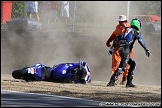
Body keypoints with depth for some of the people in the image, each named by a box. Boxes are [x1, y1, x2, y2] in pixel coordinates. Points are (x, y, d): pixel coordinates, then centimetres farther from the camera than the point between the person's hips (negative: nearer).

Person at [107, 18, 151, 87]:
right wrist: (146, 50, -17)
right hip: (126, 50, -8)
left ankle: (129, 82, 13)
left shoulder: (126, 30, 22)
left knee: (133, 64, 18)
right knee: (122, 67, -14)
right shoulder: (136, 32, 3)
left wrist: (112, 48, 16)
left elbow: (117, 38, 18)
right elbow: (141, 41, -12)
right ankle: (112, 82, -26)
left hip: (120, 50, 8)